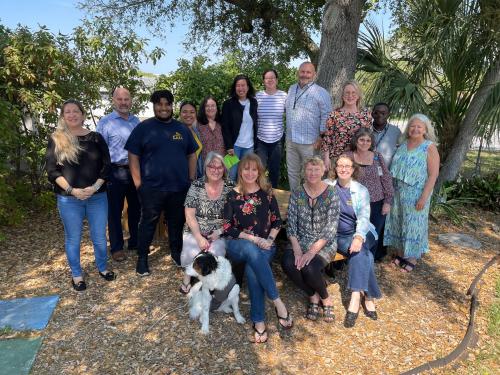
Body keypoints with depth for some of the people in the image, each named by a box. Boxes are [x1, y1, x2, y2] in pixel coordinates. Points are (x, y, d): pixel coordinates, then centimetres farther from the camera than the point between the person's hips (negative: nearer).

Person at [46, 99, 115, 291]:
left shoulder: (96, 138, 4)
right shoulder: (56, 140, 1)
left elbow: (106, 166, 1)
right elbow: (51, 170, -4)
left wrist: (95, 187, -13)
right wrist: (71, 190, -15)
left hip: (97, 197, 1)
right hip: (68, 199, -1)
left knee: (99, 237, 10)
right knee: (73, 239, 10)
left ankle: (102, 268, 32)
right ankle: (76, 275, 28)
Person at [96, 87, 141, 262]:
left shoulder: (136, 121, 9)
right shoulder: (105, 122, -5)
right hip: (116, 172, -4)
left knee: (135, 208, 14)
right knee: (115, 211, 4)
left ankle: (135, 241, 30)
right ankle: (116, 247, 17)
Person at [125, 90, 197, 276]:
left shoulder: (182, 129, 10)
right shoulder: (143, 127, -2)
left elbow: (191, 155, 13)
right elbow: (133, 156, -4)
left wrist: (192, 179, 6)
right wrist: (138, 183, -10)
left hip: (180, 187, 4)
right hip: (152, 187, -3)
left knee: (178, 222, 15)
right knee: (148, 223, 7)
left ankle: (176, 252, 34)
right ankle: (142, 258, 22)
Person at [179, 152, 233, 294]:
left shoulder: (230, 188, -1)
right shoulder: (196, 186, -1)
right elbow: (190, 216, -4)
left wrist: (219, 232, -13)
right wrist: (199, 238, -14)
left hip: (219, 235, 0)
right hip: (195, 232, 0)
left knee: (214, 252, -29)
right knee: (192, 253, -28)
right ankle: (188, 277, 2)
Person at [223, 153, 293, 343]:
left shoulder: (266, 193, 6)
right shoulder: (232, 195, 1)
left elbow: (277, 222, 9)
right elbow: (227, 228, -3)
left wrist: (269, 240, -9)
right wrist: (253, 238, -13)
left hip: (264, 244, 1)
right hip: (238, 246, -1)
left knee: (252, 269, -33)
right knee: (251, 250, -37)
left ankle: (258, 320, -20)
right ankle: (277, 301, -32)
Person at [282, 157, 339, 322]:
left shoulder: (331, 193, -7)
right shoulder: (297, 193, 1)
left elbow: (330, 229, -12)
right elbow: (291, 225, -2)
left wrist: (311, 252, -22)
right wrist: (297, 250, -17)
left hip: (325, 244, -3)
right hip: (301, 242, 3)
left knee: (309, 268, -30)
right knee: (288, 263, -26)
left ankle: (325, 298, 5)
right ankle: (313, 296, 1)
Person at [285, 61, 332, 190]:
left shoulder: (321, 93, -9)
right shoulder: (291, 89, 11)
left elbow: (326, 116, -10)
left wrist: (321, 138, -15)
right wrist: (288, 136, 16)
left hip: (309, 142, -6)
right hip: (291, 140, 6)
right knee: (292, 173, 16)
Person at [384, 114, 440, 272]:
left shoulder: (430, 147, -8)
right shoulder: (403, 145, 7)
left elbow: (434, 174, -12)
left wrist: (424, 196, -18)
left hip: (416, 194, -5)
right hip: (398, 192, 5)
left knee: (413, 223, 4)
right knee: (399, 222, 12)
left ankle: (412, 258, 19)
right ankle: (401, 253, 28)